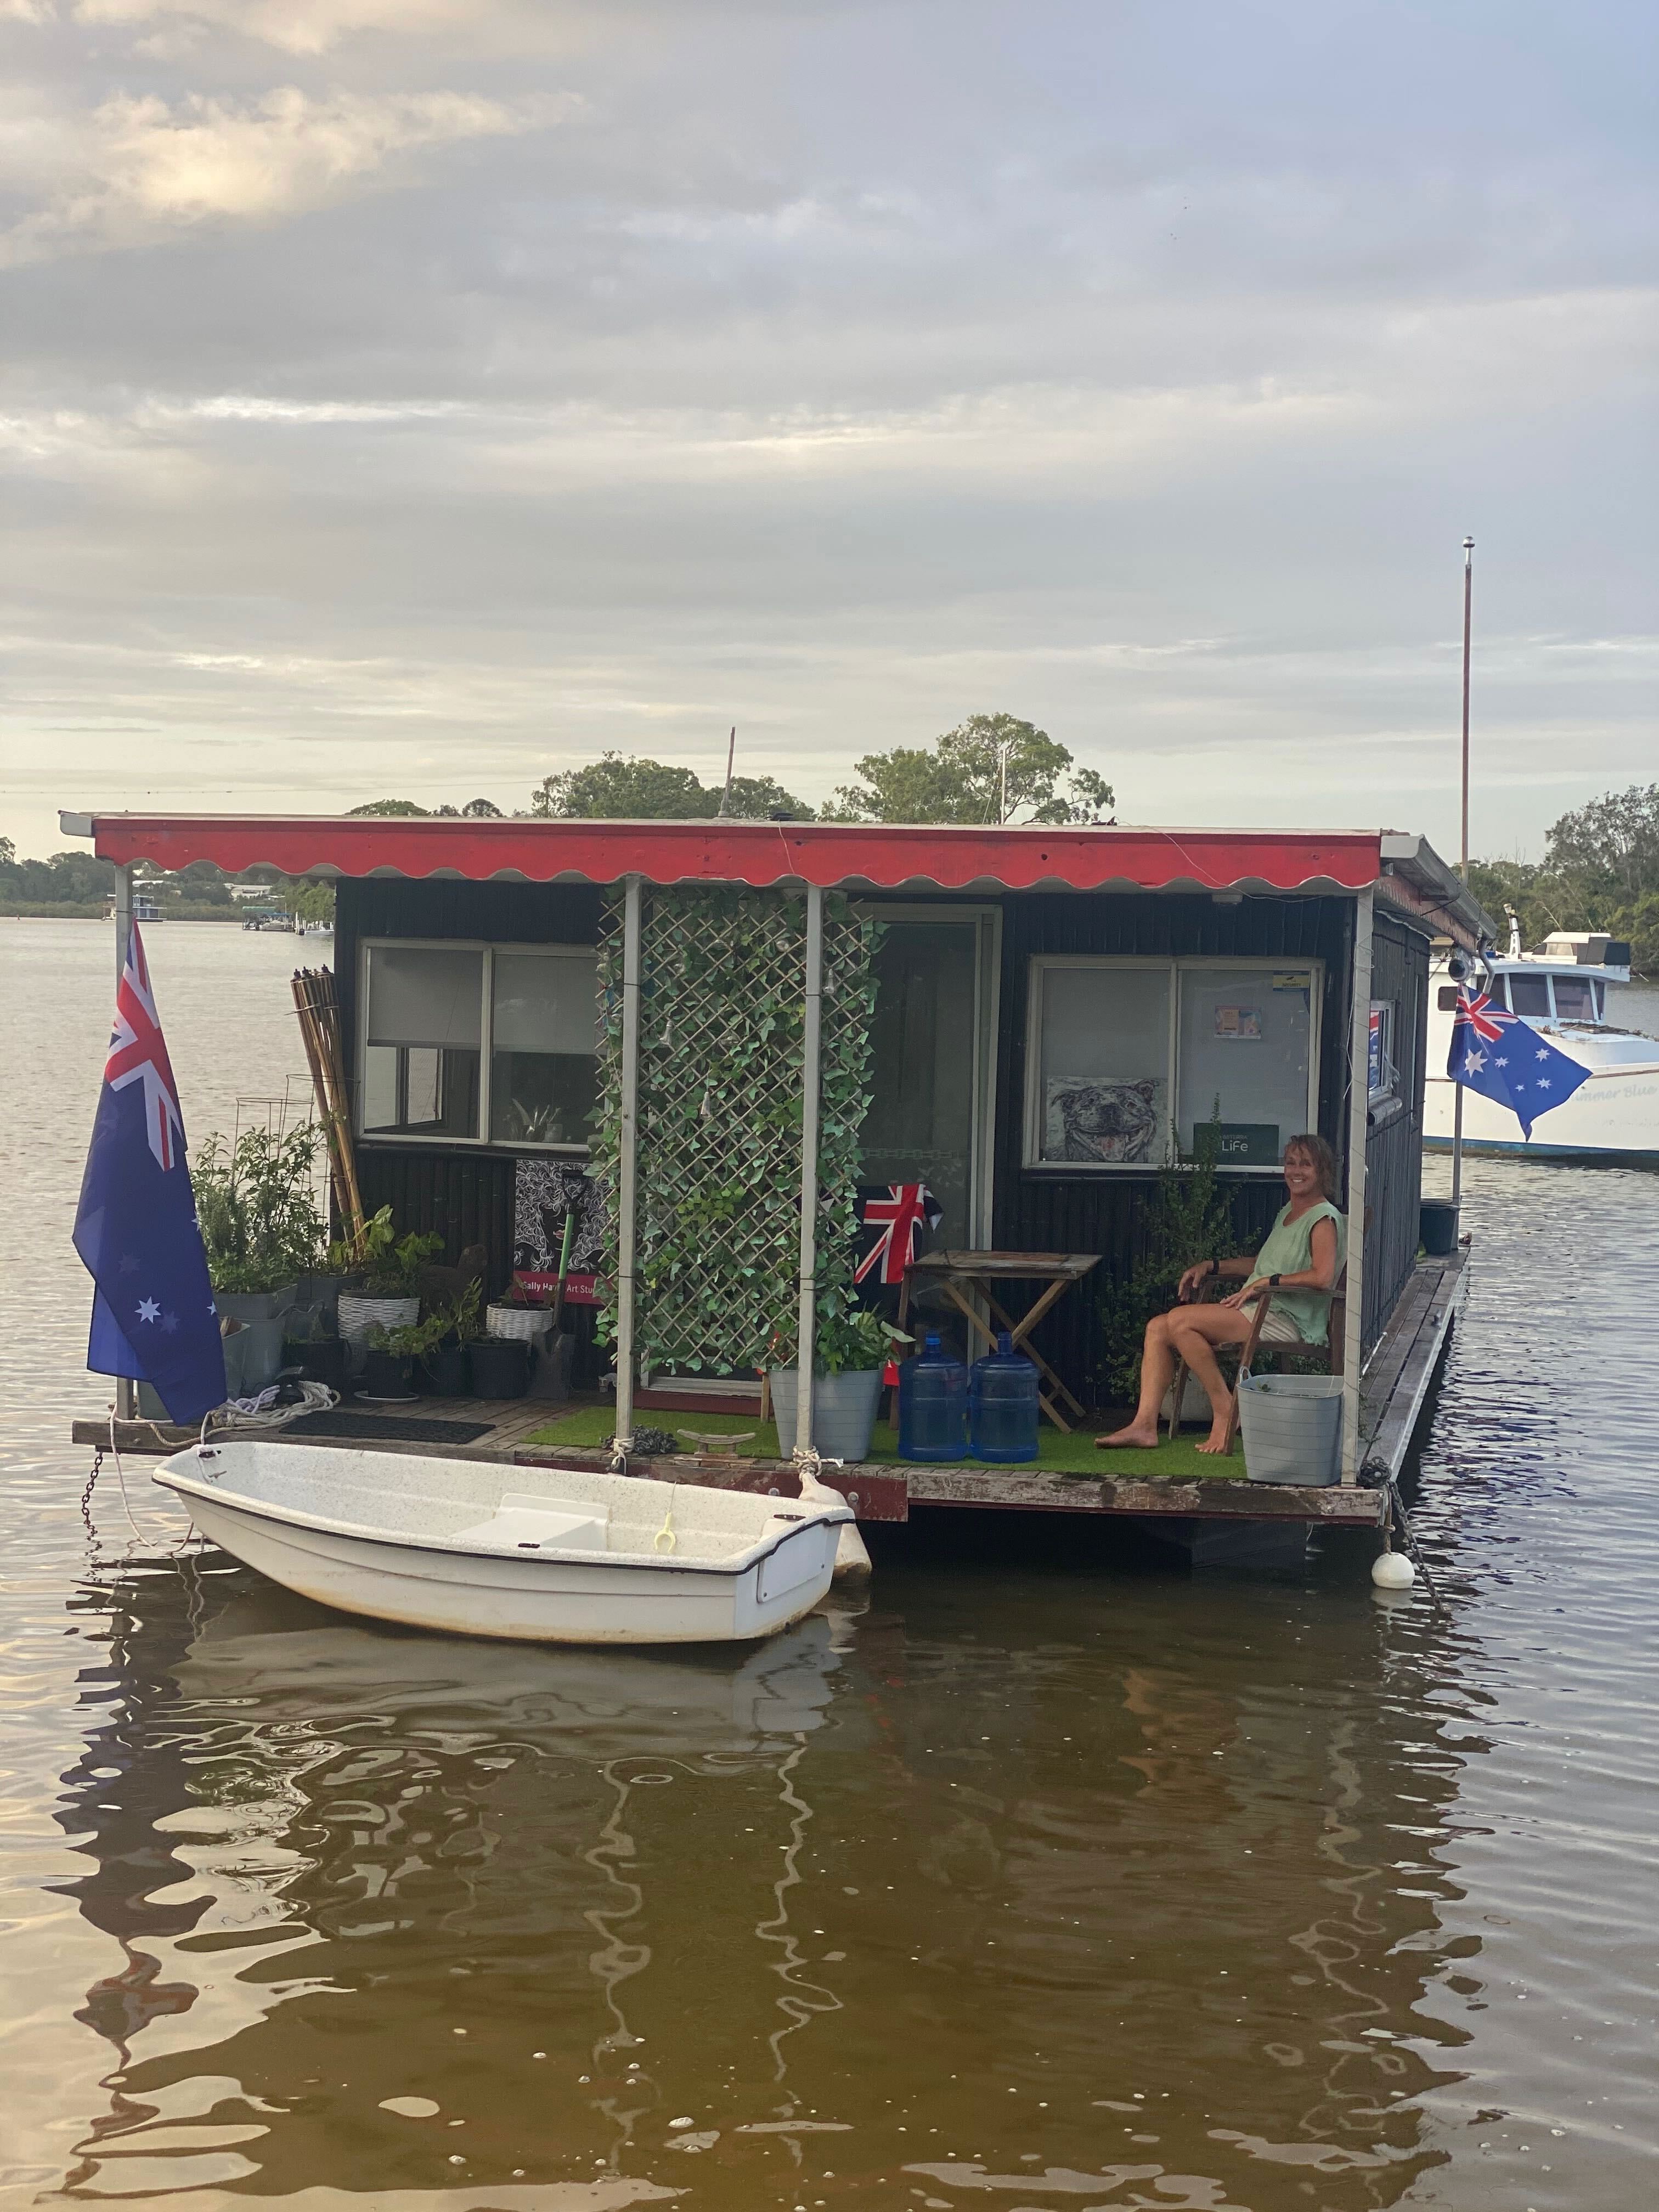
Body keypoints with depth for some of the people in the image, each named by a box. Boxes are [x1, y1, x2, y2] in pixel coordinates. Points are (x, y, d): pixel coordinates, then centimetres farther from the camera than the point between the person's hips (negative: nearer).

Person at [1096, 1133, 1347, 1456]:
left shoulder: (1324, 1219, -7)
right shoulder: (1287, 1213, 22)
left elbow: (1322, 1276, -22)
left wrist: (1265, 1282, -18)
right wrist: (1210, 1266, 18)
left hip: (1289, 1320, -10)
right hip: (1260, 1312, 10)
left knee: (1180, 1320, -24)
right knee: (1158, 1327, -2)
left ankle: (1224, 1408, -16)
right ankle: (1144, 1425, -10)